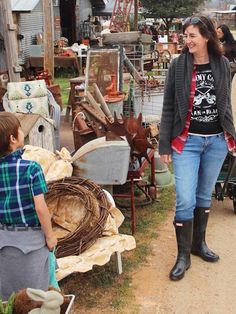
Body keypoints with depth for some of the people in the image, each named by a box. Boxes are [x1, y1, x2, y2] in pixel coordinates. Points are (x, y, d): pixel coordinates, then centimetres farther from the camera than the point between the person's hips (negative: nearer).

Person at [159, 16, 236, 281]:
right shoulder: (178, 65, -5)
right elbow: (168, 107, -4)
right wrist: (164, 145, -5)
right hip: (187, 141, -3)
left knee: (204, 196, 15)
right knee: (185, 200, -5)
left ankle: (199, 243, 33)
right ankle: (183, 255, 11)